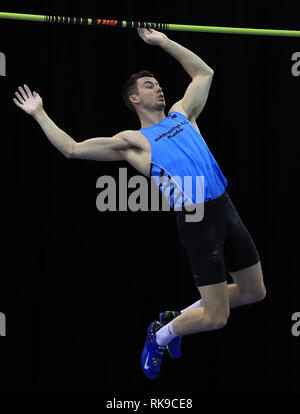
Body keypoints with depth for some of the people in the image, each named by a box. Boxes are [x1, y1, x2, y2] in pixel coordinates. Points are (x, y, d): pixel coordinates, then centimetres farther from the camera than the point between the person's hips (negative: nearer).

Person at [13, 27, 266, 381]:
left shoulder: (181, 115, 18)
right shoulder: (133, 141, 3)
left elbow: (204, 72, 28)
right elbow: (72, 149, 3)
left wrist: (163, 41, 25)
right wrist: (39, 114, 6)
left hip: (226, 209, 6)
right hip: (196, 222, -6)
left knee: (254, 293, 14)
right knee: (217, 318, -7)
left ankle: (178, 318, 30)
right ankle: (159, 335, 20)